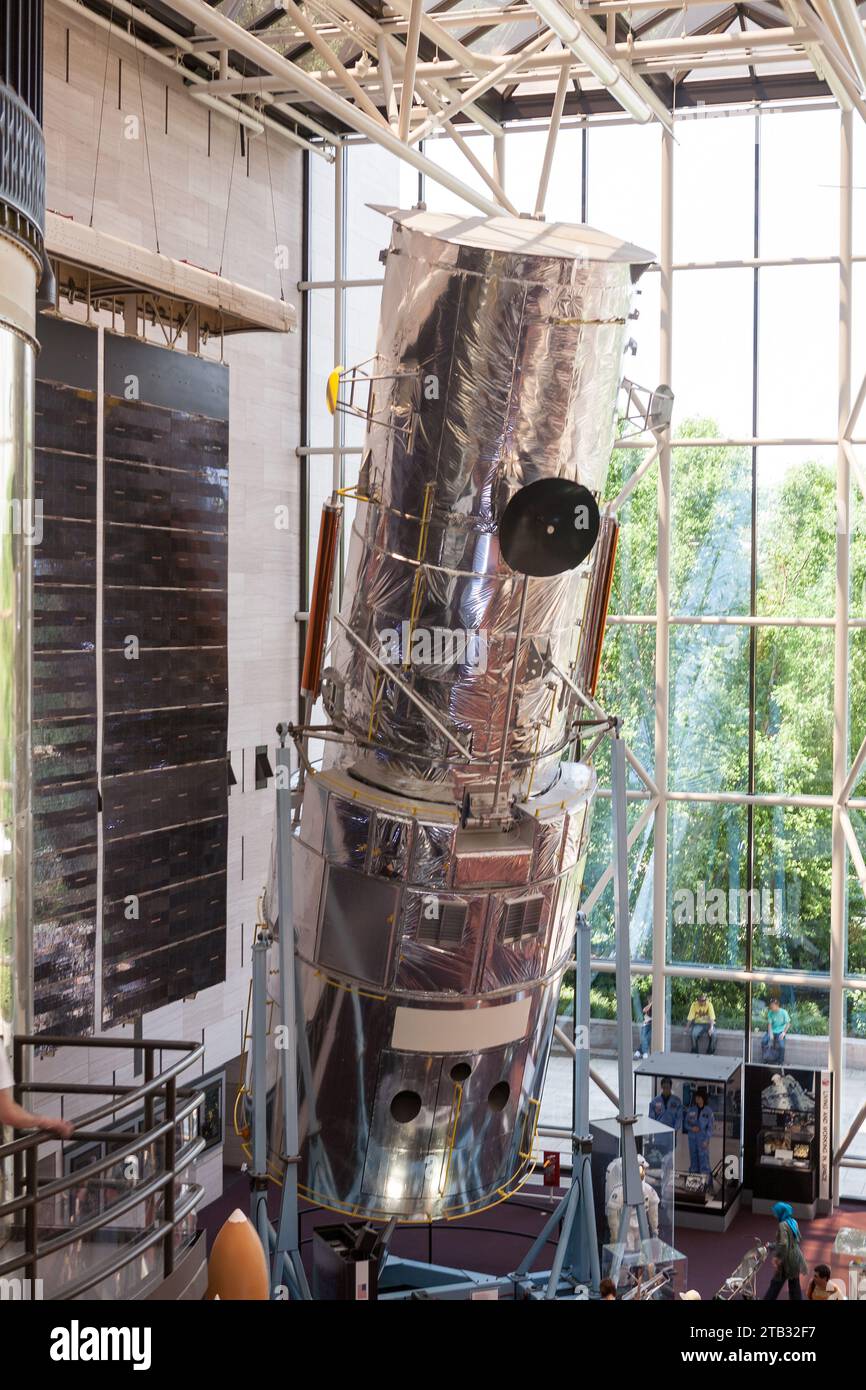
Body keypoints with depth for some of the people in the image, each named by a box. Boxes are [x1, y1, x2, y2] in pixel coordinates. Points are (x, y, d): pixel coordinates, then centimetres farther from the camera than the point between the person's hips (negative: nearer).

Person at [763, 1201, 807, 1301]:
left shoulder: (783, 1225, -20)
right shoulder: (793, 1222, 5)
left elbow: (783, 1244, -27)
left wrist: (777, 1257, -19)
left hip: (787, 1258, -8)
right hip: (796, 1256, 8)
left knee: (776, 1283, 4)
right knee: (794, 1284, 14)